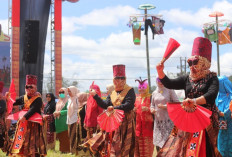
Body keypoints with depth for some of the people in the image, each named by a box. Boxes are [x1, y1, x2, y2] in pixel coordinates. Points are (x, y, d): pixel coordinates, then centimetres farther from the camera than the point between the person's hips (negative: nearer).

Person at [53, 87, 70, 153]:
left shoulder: (67, 101, -7)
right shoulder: (58, 101, 20)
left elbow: (68, 110, -17)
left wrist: (60, 112, -19)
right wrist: (55, 113, 2)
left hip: (64, 122, -8)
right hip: (58, 121, 8)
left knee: (65, 136, -7)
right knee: (60, 136, 10)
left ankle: (66, 149, -3)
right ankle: (61, 149, 16)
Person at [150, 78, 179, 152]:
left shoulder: (169, 91, 0)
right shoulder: (154, 93, 14)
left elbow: (177, 103, -7)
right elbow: (152, 105, 25)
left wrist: (165, 106, -14)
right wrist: (152, 109, 3)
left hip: (168, 121, -4)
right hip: (158, 121, 4)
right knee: (158, 143, 5)